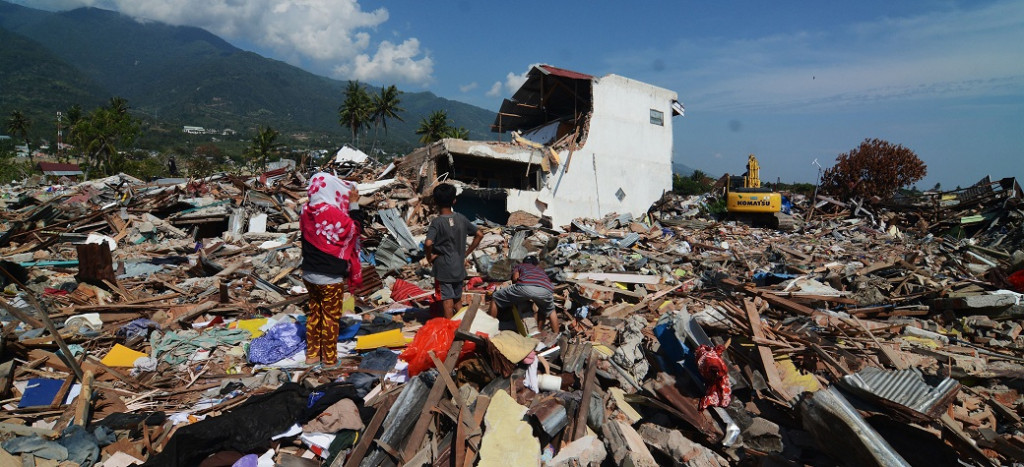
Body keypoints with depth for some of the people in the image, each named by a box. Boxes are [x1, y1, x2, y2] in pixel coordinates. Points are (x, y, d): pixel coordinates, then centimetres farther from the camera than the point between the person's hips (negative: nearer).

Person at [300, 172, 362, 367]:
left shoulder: (306, 211, -2)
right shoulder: (334, 214, -22)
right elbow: (353, 232, -10)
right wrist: (354, 205, -6)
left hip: (309, 274, 7)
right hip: (330, 278, -7)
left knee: (314, 313, 20)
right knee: (330, 317, 8)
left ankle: (312, 354, 31)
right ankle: (329, 358, 20)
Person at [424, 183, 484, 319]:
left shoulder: (437, 222, -16)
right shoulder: (461, 218, -1)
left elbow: (428, 243, -31)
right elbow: (479, 234, 4)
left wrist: (429, 257, -12)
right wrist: (466, 254, 8)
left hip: (443, 269, -5)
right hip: (459, 267, 5)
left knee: (447, 301, 2)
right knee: (458, 299, 19)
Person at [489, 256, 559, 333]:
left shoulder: (519, 266, 36)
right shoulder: (540, 269, 45)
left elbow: (515, 277, 16)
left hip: (525, 286, -3)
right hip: (546, 289, 3)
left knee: (495, 299, 19)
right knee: (550, 311, 38)